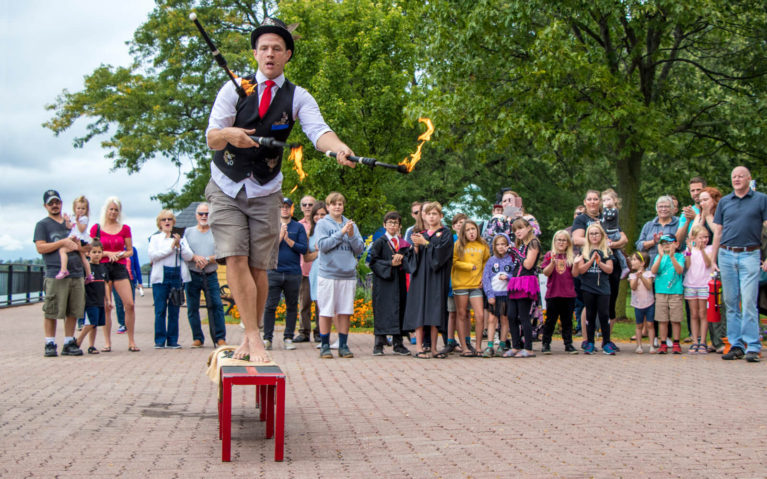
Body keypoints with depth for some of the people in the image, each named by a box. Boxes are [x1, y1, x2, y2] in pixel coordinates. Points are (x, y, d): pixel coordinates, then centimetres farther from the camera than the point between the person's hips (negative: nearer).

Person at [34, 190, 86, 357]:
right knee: (51, 312, -5)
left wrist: (76, 245, 1)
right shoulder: (42, 224, 7)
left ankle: (69, 343, 12)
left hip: (76, 274, 5)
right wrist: (63, 242, -13)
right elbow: (40, 247, -5)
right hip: (55, 274, -5)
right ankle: (50, 344, 2)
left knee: (73, 312, 4)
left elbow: (82, 247, 25)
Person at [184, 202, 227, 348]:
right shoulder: (188, 232, 11)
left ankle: (220, 338, -6)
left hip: (210, 275, -1)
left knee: (216, 305, -9)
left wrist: (208, 259, -16)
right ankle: (197, 338, 10)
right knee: (192, 307, 1)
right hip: (192, 275, 1)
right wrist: (195, 257, -14)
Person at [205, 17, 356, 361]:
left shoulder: (297, 97, -2)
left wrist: (340, 147, -43)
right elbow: (211, 137, -11)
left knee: (258, 267, -1)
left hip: (265, 192, 1)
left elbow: (318, 130, -20)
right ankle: (254, 337, -10)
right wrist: (228, 134, -36)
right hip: (226, 187, -1)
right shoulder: (234, 89, -3)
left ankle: (250, 336, 14)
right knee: (235, 259, -14)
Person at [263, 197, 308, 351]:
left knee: (292, 306, 6)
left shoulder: (299, 227, 8)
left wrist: (288, 240, -11)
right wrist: (280, 236, -12)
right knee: (270, 306, -4)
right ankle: (267, 338, 1)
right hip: (274, 272, -1)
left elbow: (303, 248, -2)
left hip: (293, 273, 1)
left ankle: (288, 338, 13)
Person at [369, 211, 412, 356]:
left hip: (399, 282, 4)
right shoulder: (379, 242, 2)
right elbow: (373, 262, -6)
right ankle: (379, 344, 0)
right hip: (383, 282, -4)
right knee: (382, 311, -5)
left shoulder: (404, 244, 14)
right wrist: (390, 264, -16)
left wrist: (401, 259, -10)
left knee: (399, 311, 3)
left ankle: (398, 344, 9)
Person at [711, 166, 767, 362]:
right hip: (726, 255, 4)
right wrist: (712, 259, 9)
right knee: (730, 302, 5)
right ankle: (736, 345, 11)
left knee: (749, 302, -9)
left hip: (750, 255, -4)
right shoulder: (724, 202, 14)